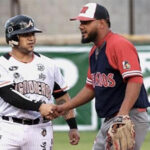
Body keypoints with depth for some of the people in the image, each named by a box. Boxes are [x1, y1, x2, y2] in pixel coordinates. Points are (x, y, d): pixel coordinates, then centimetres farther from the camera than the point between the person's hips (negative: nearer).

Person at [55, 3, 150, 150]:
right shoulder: (94, 51, 16)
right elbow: (91, 88, 24)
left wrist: (123, 114, -35)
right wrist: (64, 107, 17)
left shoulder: (120, 45, -15)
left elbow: (135, 80, -25)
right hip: (108, 121, 10)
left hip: (130, 120, -10)